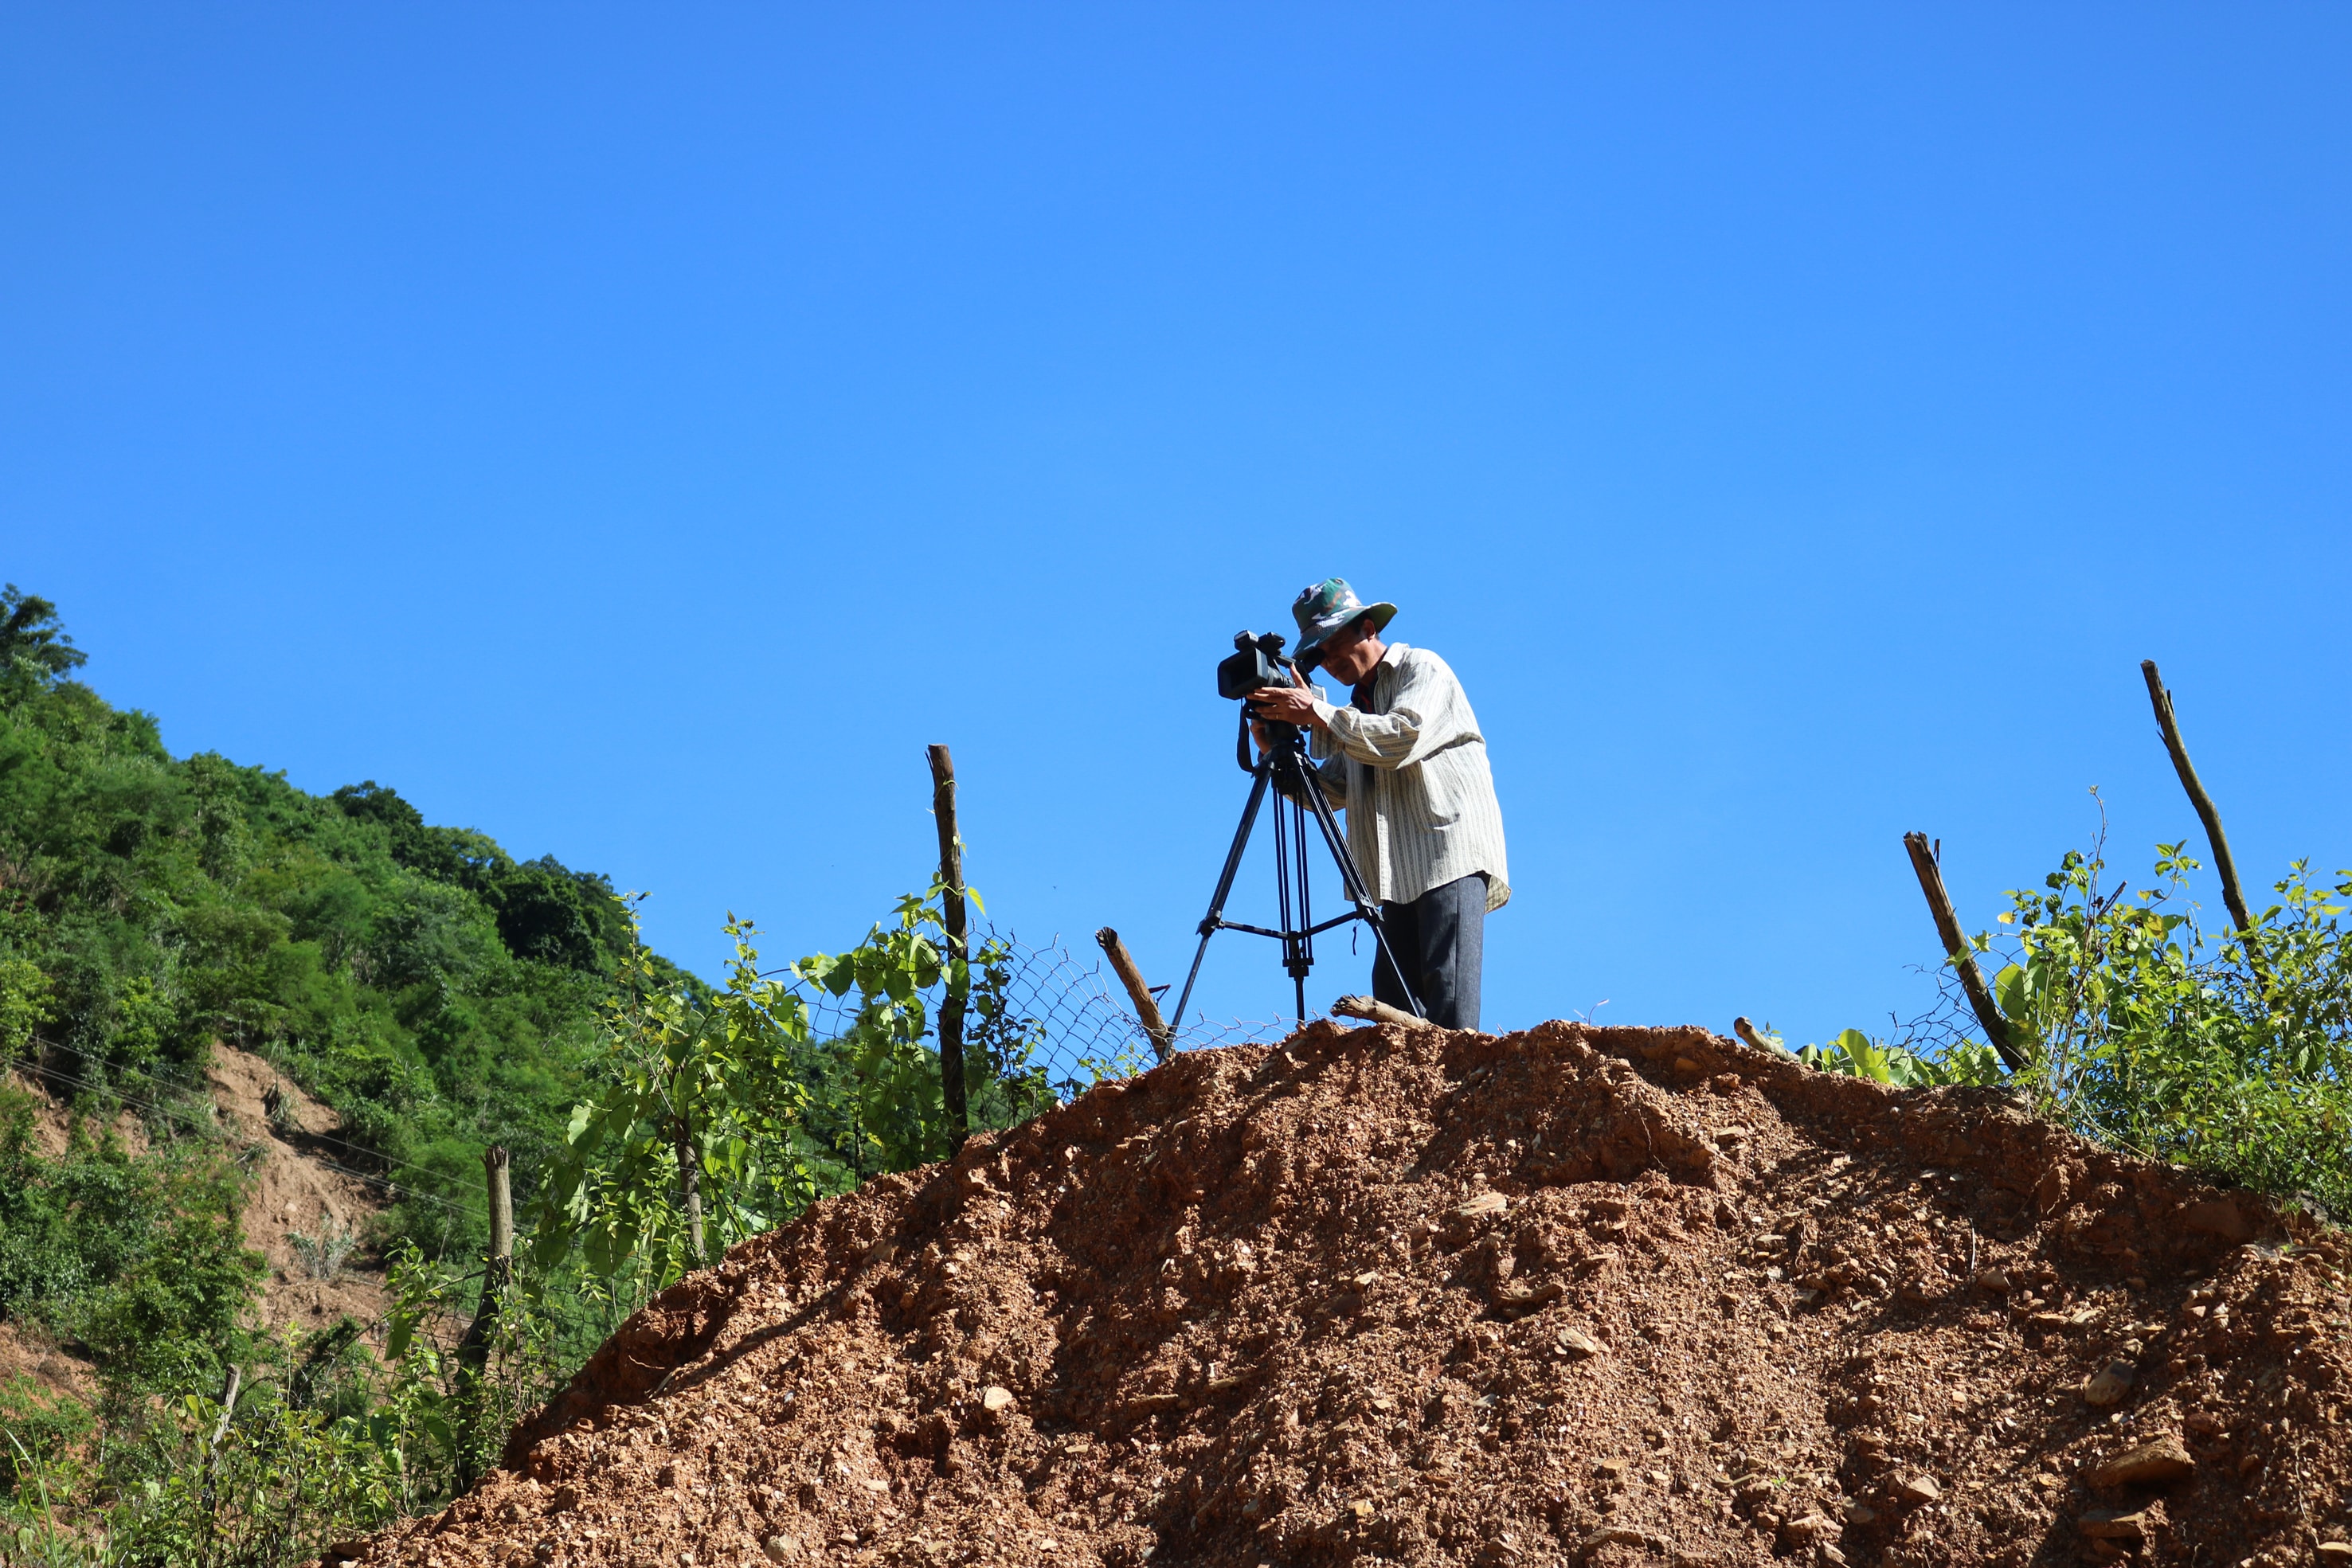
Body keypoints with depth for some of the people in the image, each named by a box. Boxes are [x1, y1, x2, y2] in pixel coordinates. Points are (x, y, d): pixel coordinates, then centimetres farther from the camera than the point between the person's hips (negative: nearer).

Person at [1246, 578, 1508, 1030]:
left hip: (1453, 857, -7)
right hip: (1400, 874, 7)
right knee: (1392, 1003, -4)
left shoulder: (1423, 669, 3)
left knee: (1448, 992, -18)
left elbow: (1402, 738, -17)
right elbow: (1328, 792, 19)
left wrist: (1316, 714, -16)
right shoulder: (1357, 708, 25)